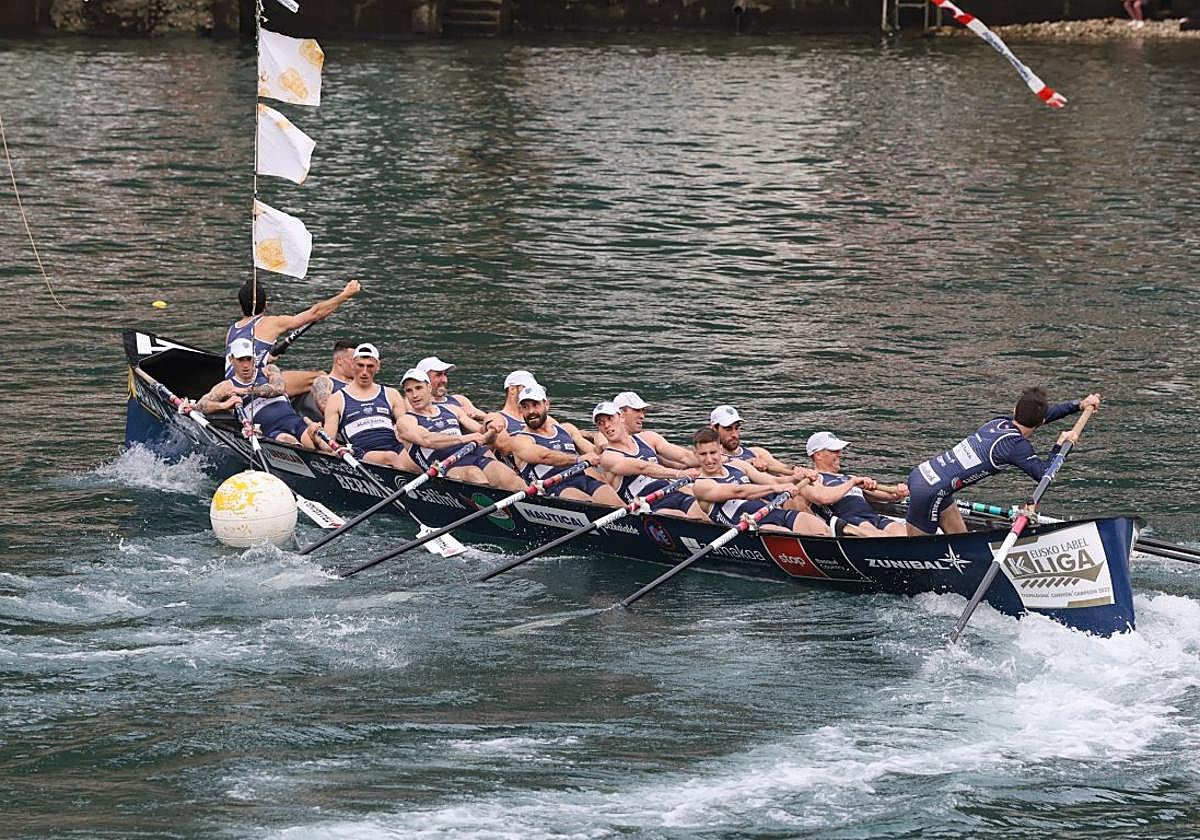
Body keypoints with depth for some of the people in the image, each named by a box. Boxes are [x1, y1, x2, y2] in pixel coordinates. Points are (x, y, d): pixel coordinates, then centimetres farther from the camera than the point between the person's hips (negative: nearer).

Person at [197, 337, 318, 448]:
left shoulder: (268, 371, 21)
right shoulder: (227, 386, 16)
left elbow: (278, 388, 0)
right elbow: (200, 405, 4)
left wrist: (245, 391, -5)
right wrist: (222, 405, -18)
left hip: (296, 422, 2)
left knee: (314, 429, -32)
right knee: (286, 440, -39)